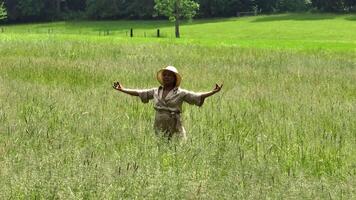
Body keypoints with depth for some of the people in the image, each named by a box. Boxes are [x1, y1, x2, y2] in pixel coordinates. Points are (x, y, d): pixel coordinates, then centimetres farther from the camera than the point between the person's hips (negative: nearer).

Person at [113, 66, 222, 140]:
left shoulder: (180, 93, -1)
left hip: (175, 131, -4)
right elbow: (139, 93, 17)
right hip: (159, 129, 4)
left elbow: (198, 96, -7)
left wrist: (213, 92, -19)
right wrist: (122, 89, 17)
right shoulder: (156, 91, 11)